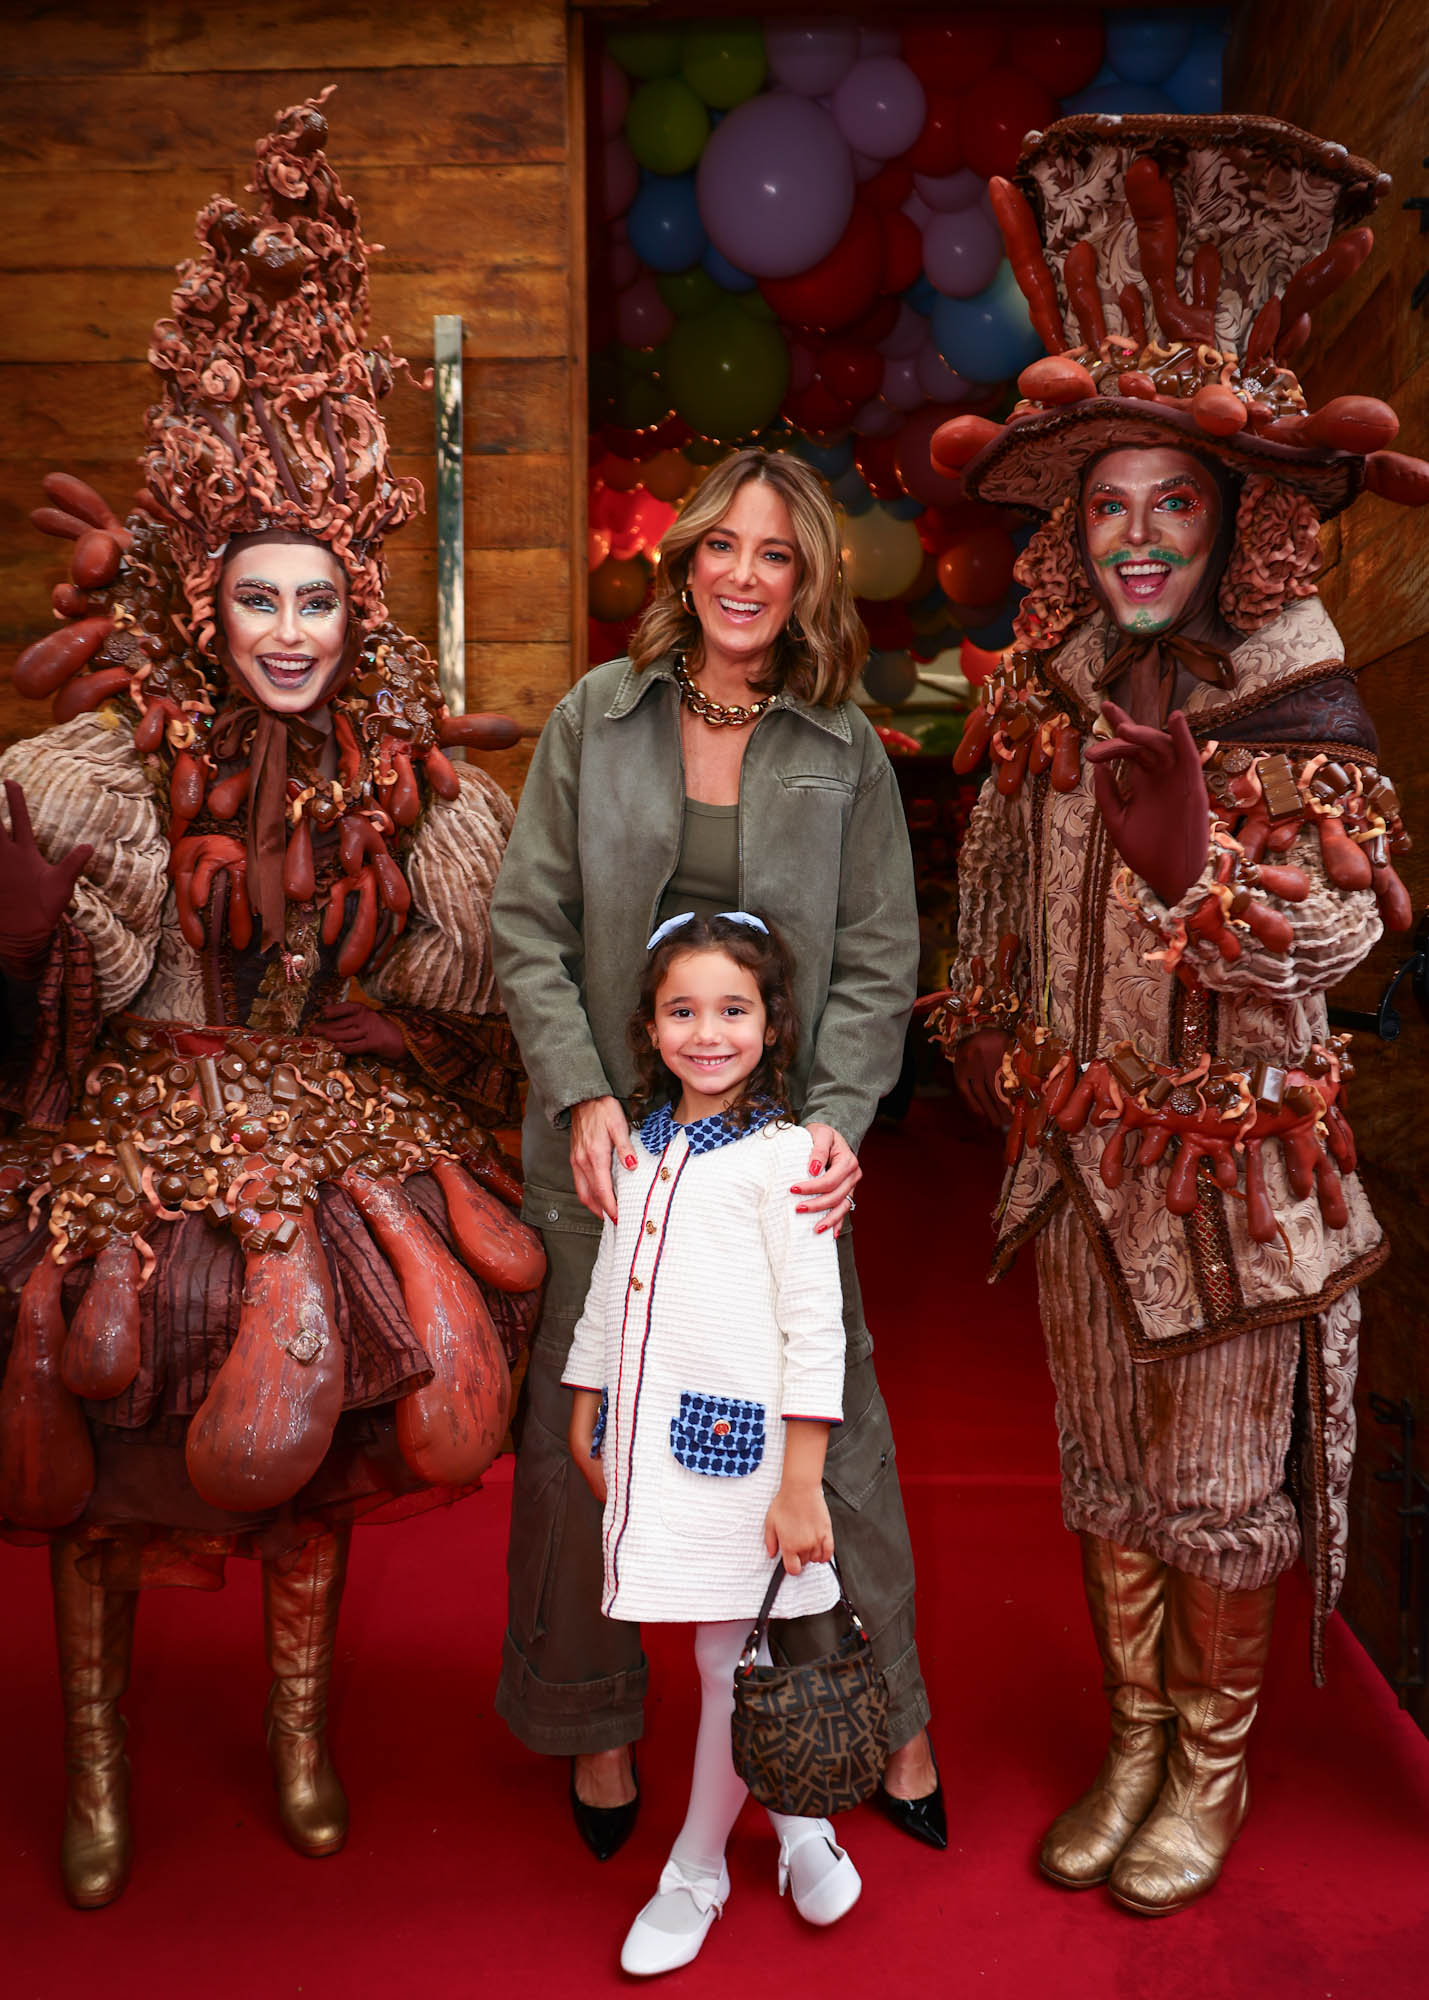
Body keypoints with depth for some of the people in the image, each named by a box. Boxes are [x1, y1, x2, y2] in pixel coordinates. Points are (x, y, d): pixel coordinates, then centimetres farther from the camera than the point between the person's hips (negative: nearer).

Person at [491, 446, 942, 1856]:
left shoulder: (845, 750, 3)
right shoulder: (594, 719, 2)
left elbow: (876, 960, 2)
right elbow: (529, 928, 0)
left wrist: (837, 1118, -12)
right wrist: (583, 1097, -11)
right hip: (610, 1143, 1)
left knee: (830, 1426, 7)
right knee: (580, 1431, 10)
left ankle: (886, 1714, 31)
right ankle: (596, 1725, 33)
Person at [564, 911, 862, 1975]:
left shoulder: (780, 1153, -9)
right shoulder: (638, 1147, 10)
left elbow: (816, 1327, -12)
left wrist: (801, 1481, -14)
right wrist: (586, 1411, 22)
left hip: (736, 1446, -5)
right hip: (649, 1444, 5)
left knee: (729, 1665, 6)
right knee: (715, 1663, 13)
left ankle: (696, 1873, 27)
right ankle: (795, 1823, 36)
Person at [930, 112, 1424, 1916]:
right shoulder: (1047, 698, 1)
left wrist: (1196, 864, -31)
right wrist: (996, 1058, 17)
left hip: (1235, 1160, -4)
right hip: (1080, 1149, 5)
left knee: (1220, 1494, 10)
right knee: (1103, 1475, 16)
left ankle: (1213, 1772, 34)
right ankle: (1132, 1745, 37)